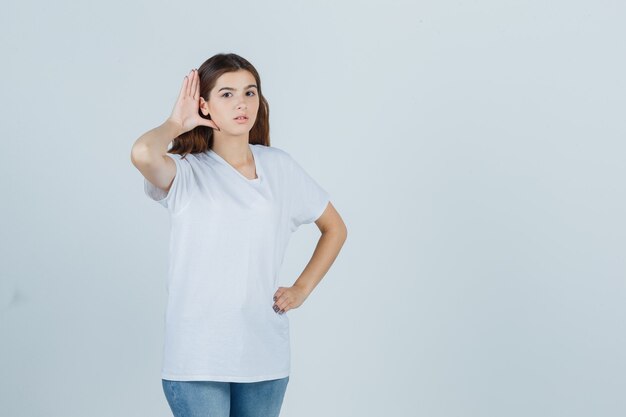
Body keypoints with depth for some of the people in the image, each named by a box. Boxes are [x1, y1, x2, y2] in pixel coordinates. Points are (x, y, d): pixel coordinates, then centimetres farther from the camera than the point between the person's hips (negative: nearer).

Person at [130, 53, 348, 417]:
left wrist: (301, 290, 8)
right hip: (197, 358, -3)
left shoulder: (280, 166, 6)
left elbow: (335, 228, 18)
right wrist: (176, 125, -9)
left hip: (265, 356, 4)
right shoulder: (186, 172, -4)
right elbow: (143, 154, -28)